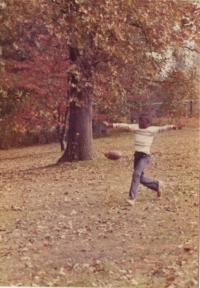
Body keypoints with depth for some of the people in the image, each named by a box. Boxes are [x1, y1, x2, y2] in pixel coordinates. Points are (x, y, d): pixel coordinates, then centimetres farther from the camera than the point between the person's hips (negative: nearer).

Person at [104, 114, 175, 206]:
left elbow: (162, 128, -19)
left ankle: (132, 198, -18)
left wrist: (171, 126, -37)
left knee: (136, 174, -22)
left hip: (145, 156, -6)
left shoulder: (152, 129, -6)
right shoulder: (136, 127, 6)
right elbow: (124, 125, 5)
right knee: (141, 178, 14)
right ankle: (157, 185, 39)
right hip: (137, 155, 6)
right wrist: (111, 125, 2)